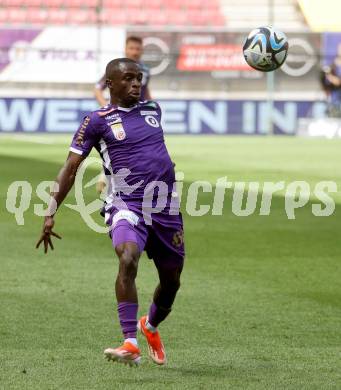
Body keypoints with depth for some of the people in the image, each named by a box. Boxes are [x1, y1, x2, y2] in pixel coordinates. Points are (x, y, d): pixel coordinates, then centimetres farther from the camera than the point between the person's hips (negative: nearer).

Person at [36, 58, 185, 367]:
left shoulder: (152, 110, 13)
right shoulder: (97, 121, 0)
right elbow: (70, 169, -1)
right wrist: (51, 213, -5)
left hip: (166, 208, 5)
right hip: (126, 206, -5)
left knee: (171, 280, 13)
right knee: (128, 260, -32)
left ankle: (150, 327, 45)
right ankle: (130, 345, -35)